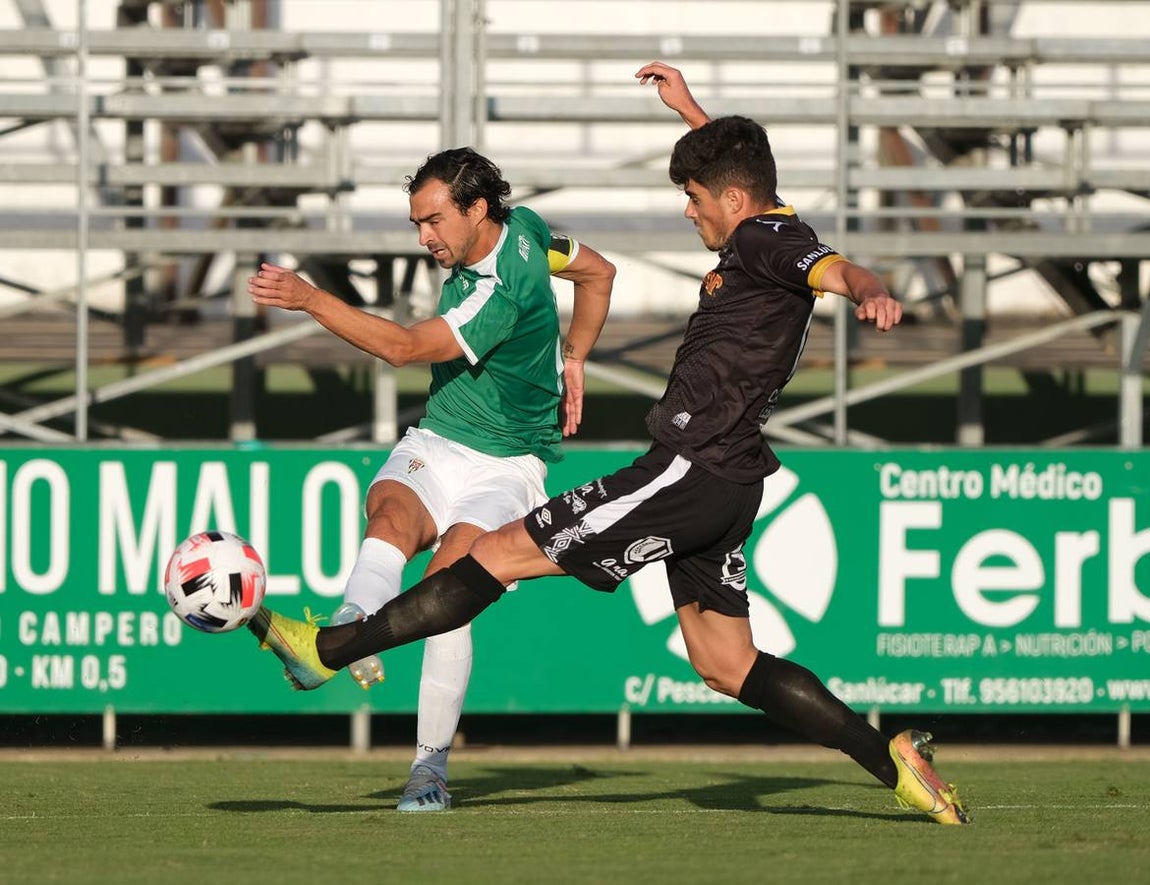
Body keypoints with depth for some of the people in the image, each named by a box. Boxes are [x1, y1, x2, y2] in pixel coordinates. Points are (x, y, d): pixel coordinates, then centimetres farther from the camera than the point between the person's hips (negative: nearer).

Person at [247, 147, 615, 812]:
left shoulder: (502, 292, -23)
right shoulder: (522, 227, 3)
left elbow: (405, 347, -29)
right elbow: (598, 272, 19)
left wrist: (311, 300, -35)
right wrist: (571, 357, 17)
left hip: (504, 466, -7)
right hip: (433, 448, 7)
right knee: (391, 513, -27)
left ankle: (432, 768, -19)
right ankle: (354, 633, -59)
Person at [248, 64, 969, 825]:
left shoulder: (766, 243, -11)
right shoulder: (772, 234, 17)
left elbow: (837, 269, -32)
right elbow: (736, 167, 40)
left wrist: (872, 293, -53)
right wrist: (690, 110, 46)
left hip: (690, 472, -10)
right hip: (723, 484, 10)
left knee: (502, 554, -5)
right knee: (726, 665, 13)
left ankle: (327, 650, -1)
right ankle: (892, 759, 6)